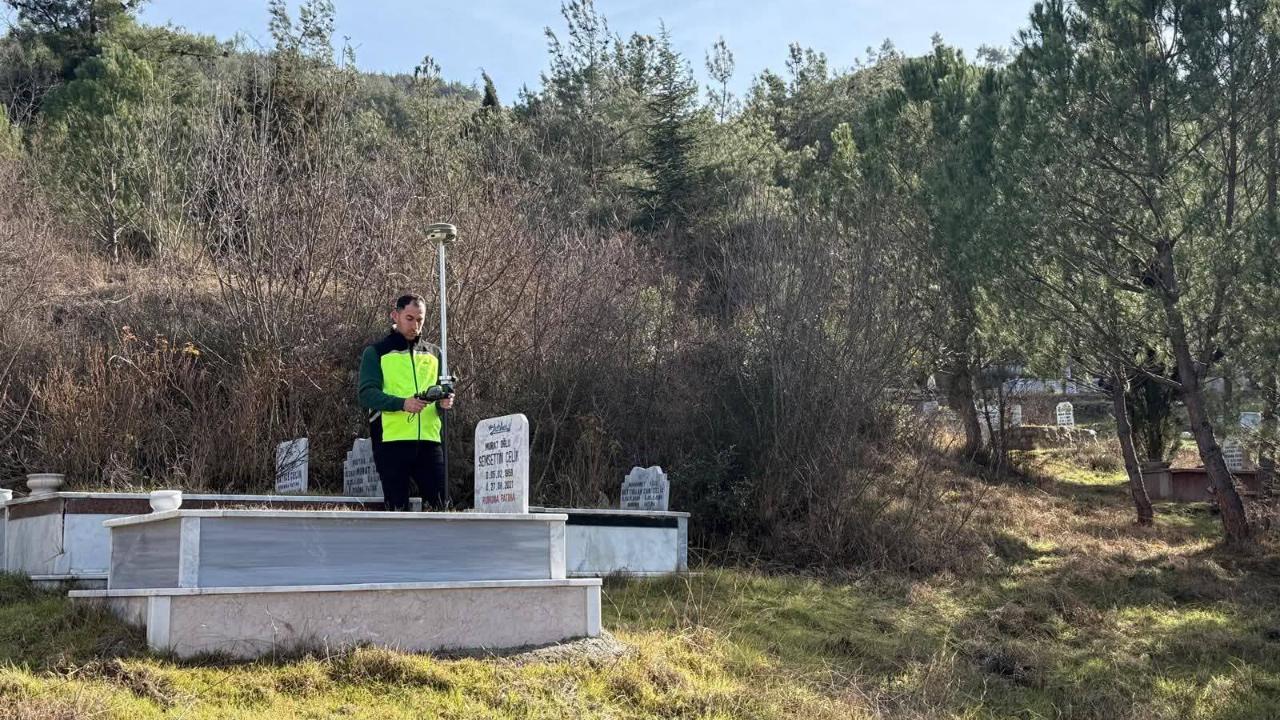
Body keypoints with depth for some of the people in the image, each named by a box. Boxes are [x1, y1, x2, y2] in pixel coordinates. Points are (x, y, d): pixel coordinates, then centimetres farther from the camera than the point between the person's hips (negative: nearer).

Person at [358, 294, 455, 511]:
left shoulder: (433, 353, 18)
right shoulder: (376, 352, 6)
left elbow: (443, 391, 20)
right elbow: (366, 394, -6)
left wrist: (444, 402, -6)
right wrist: (402, 403, -22)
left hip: (429, 439, 3)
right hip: (391, 440, -3)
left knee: (440, 505, -3)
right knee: (397, 507, -1)